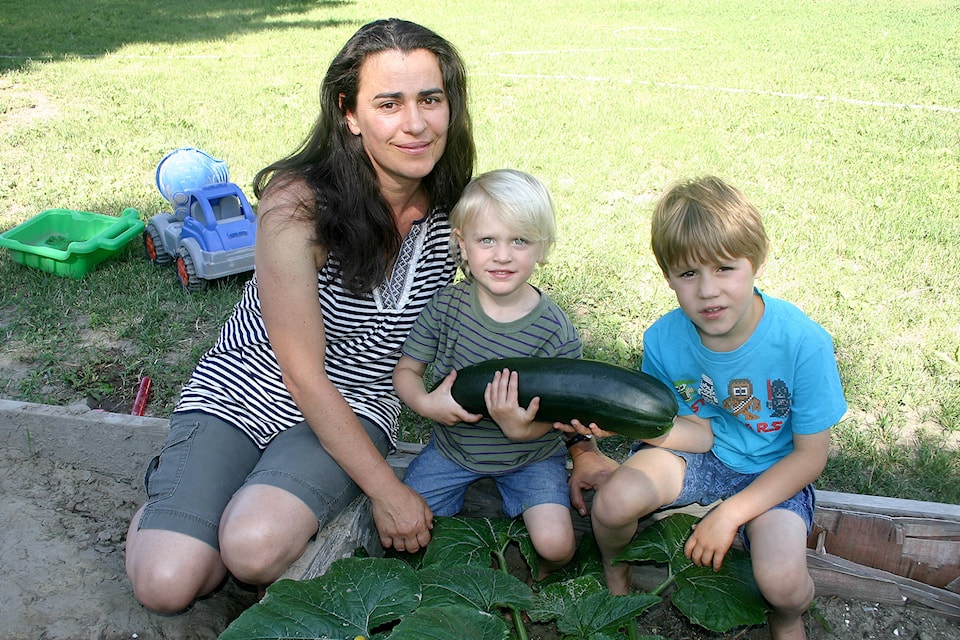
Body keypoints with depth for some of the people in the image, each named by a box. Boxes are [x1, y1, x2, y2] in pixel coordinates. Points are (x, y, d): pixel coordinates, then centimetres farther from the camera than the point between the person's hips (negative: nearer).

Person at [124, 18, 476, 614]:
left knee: (255, 549, -27)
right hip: (243, 389, -1)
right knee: (168, 583, -17)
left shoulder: (453, 210, -8)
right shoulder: (297, 203, -22)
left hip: (355, 408, 2)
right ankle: (176, 490, 15)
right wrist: (386, 489, -18)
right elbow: (303, 373, -19)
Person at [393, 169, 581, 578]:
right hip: (453, 447, 3)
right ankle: (474, 495, 20)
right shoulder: (447, 307, -13)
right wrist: (425, 403, -27)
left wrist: (523, 428, -37)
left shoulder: (556, 332, -19)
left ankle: (537, 576, 18)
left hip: (530, 456, -2)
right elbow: (406, 369, -5)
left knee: (555, 544, -20)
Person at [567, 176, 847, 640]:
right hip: (692, 453, 2)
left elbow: (810, 455, -14)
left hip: (772, 474, -2)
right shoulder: (663, 339, -15)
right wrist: (589, 450, -15)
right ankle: (614, 570, 11)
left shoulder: (804, 343, -24)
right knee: (614, 500, -26)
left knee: (781, 580, -27)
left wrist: (730, 513, -19)